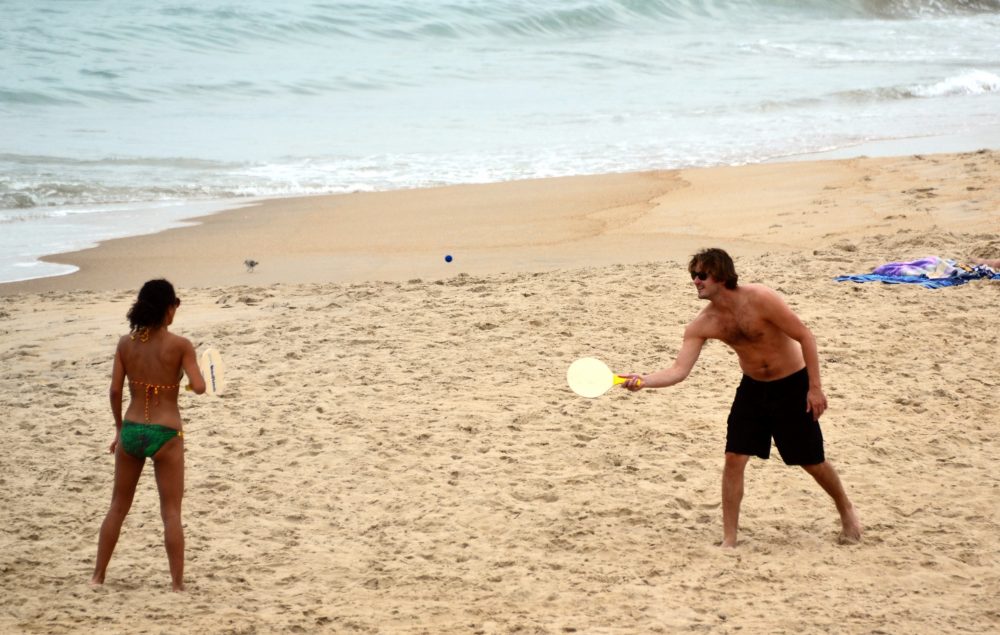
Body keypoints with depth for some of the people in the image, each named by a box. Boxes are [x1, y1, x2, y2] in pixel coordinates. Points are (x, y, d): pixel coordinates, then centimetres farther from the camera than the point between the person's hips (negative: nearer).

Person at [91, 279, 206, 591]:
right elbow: (198, 387, -16)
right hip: (166, 434, -3)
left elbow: (115, 390, 0)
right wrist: (198, 378, 7)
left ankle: (98, 576, 23)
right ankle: (178, 584, 5)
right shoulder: (180, 345, -10)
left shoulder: (126, 343, 0)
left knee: (118, 507, 18)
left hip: (131, 431, 4)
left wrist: (119, 427, 13)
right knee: (171, 512, 5)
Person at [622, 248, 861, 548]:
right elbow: (679, 370, -16)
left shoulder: (759, 298, -26)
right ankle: (729, 540, 1)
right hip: (753, 388, 4)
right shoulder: (702, 325, -12)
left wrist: (815, 387, -20)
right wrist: (643, 380, -34)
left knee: (812, 461, 6)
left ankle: (846, 510, 35)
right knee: (734, 459, -8)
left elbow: (805, 337, -20)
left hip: (792, 385, -4)